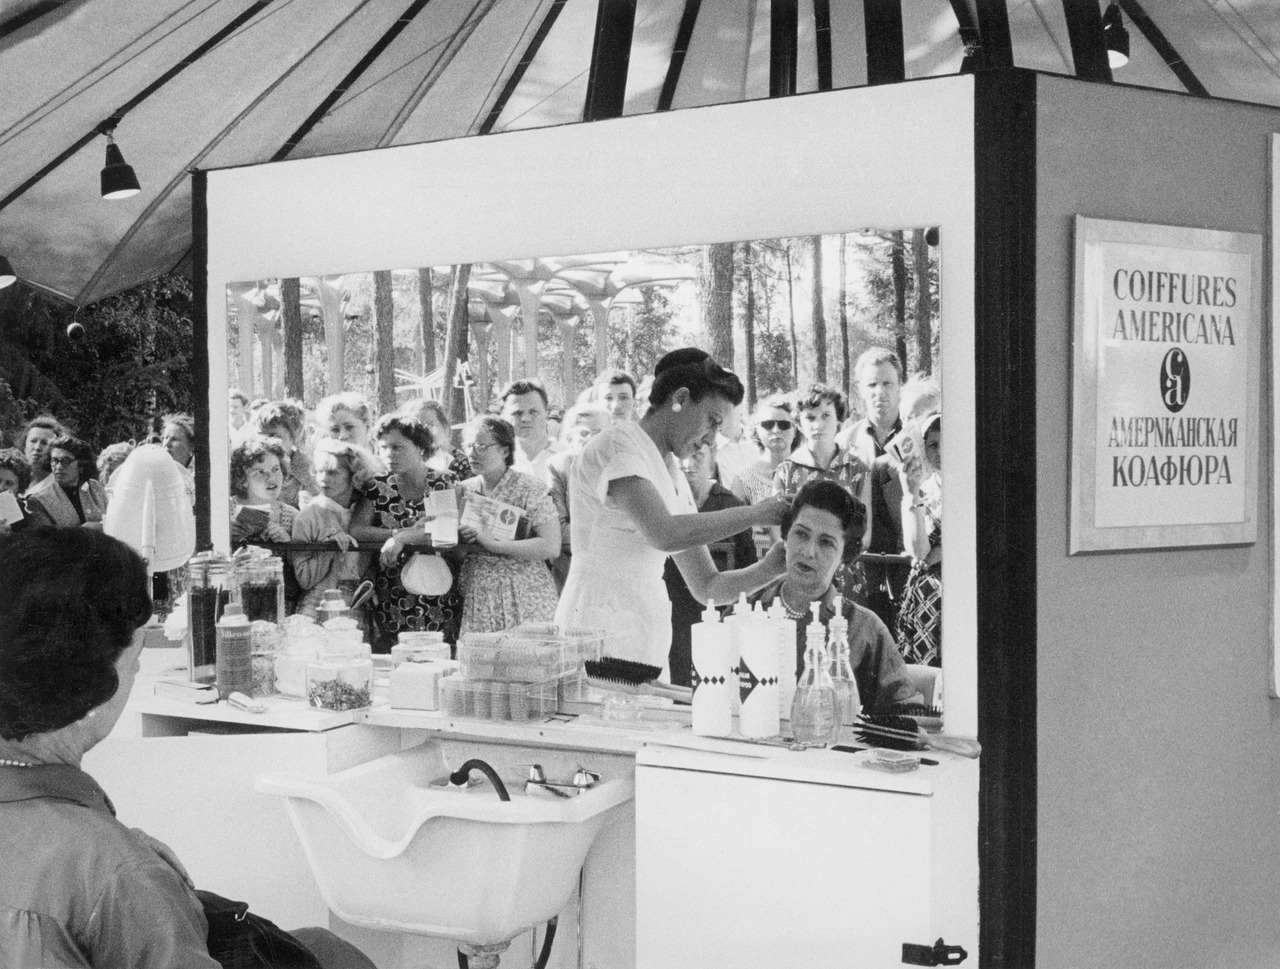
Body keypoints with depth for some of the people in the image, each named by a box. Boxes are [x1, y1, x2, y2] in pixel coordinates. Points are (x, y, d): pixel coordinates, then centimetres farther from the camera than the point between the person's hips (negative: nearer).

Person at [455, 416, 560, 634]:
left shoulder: (530, 489, -6)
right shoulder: (464, 490, 9)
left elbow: (551, 547, -16)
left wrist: (492, 544, -18)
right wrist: (459, 539, -7)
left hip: (524, 599, -4)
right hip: (474, 597, 4)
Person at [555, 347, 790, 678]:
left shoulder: (674, 479, 20)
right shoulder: (618, 445, -5)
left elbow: (707, 587, 18)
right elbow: (665, 534, -21)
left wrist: (768, 569, 0)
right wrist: (756, 513, -12)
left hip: (648, 644, 8)